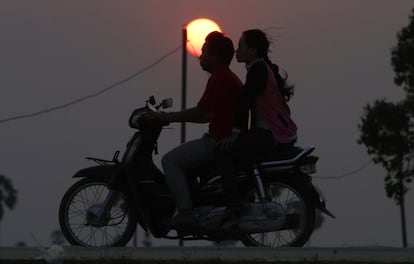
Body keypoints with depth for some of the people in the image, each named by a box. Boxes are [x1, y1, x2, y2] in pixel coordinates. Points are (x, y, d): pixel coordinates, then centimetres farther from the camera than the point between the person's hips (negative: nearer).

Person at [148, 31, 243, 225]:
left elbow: (200, 113, -19)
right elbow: (209, 115, 23)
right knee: (180, 158, 24)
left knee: (170, 160, -11)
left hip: (220, 141, -11)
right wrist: (170, 116, 22)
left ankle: (185, 213, -18)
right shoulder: (229, 77, 20)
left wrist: (166, 117, -10)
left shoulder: (219, 78, -13)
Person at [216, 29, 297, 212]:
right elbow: (246, 102, 22)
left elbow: (245, 100, -18)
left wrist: (236, 132, -20)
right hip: (284, 135, 11)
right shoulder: (262, 67, 19)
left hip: (273, 136, -11)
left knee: (224, 151, -16)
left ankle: (233, 207, -22)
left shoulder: (258, 69, -11)